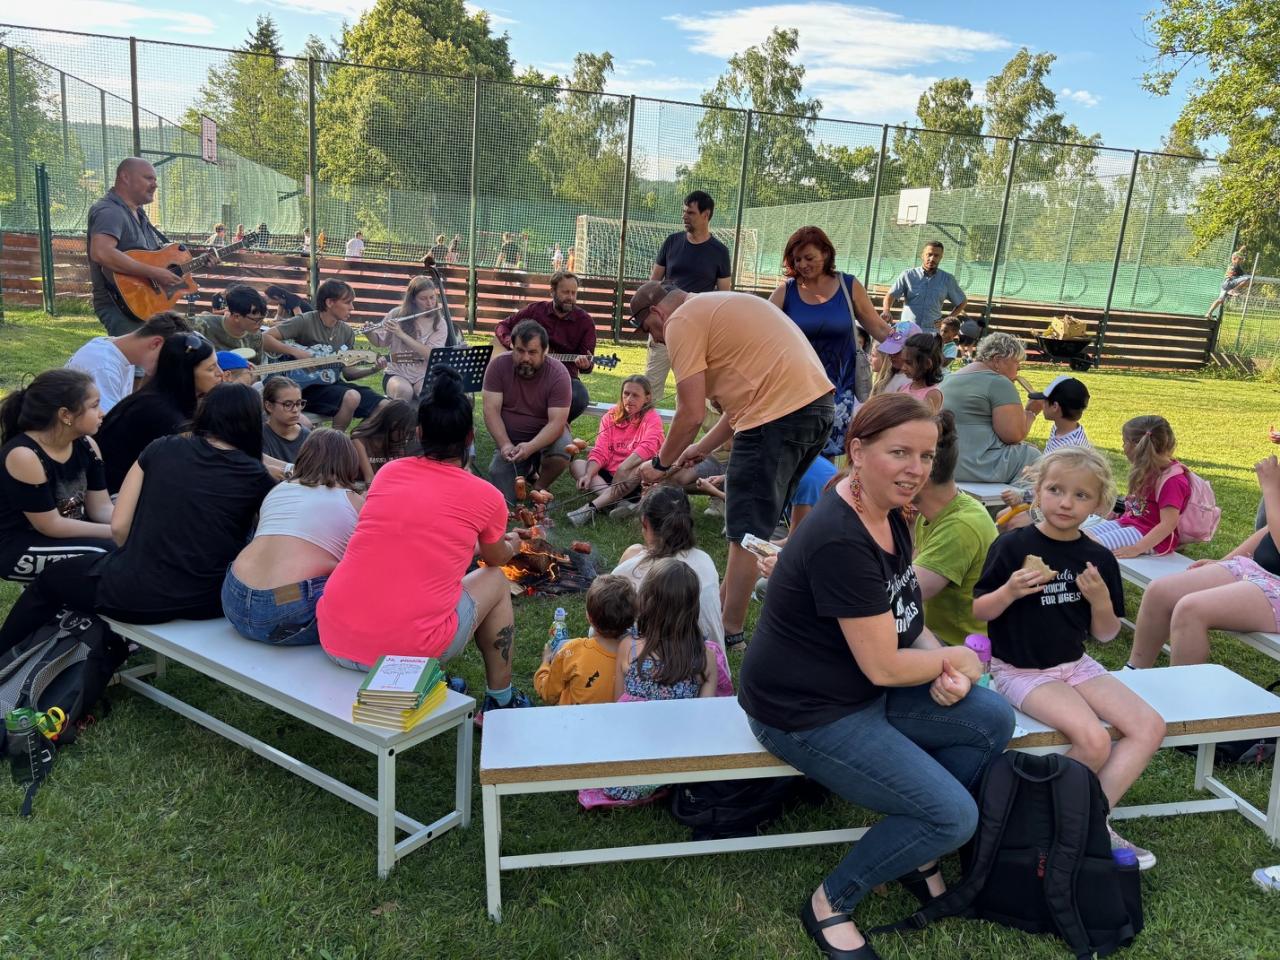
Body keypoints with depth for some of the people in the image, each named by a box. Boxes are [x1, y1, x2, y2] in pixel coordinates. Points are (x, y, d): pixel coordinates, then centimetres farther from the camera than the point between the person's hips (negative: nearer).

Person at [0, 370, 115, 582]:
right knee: (109, 551, -25)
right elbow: (51, 525, -22)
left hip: (65, 532, 7)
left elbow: (101, 507, -2)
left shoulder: (86, 445, -3)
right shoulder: (23, 456, -24)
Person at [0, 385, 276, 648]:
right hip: (208, 602, 0)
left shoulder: (161, 449, 3)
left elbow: (119, 527, 2)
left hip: (137, 594, 0)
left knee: (51, 578, 30)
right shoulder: (254, 474, -2)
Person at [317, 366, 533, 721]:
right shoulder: (486, 497, -2)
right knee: (495, 580, 22)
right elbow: (496, 558, 20)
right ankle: (500, 702, 33)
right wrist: (510, 545, 45)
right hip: (409, 649, -4)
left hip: (333, 640, 4)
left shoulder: (389, 472, 7)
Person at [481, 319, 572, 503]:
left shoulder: (558, 374, -20)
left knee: (561, 453, -36)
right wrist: (505, 445, -30)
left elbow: (556, 422, -25)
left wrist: (530, 447, -40)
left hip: (546, 435, -2)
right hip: (509, 438, 2)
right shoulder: (498, 366, -13)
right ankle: (526, 470, 24)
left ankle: (540, 488, -4)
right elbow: (491, 410, -15)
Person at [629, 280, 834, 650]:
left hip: (778, 414, -10)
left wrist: (660, 463, 6)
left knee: (747, 532, 0)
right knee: (760, 519, 21)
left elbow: (691, 414, -9)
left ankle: (729, 628, 9)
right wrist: (703, 448, 27)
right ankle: (730, 598, 34)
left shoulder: (682, 322, -3)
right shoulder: (719, 306, 26)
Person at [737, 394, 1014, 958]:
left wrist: (942, 664, -9)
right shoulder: (840, 541, -30)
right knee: (953, 815, -11)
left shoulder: (889, 516, 1)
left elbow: (904, 618, 11)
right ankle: (831, 905, 10)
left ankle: (920, 851, 20)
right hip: (808, 712, -9)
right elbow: (884, 666, -25)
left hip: (869, 687, 9)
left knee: (994, 721, 3)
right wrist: (952, 659, -6)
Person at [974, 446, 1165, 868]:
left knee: (1150, 727, -10)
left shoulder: (1099, 559, 1)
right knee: (1094, 739, -24)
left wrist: (1101, 601, -14)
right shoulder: (1013, 546, -13)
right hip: (1021, 671, -6)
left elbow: (1105, 634, 7)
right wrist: (1010, 591, -26)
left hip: (1075, 663, 6)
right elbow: (977, 611, -7)